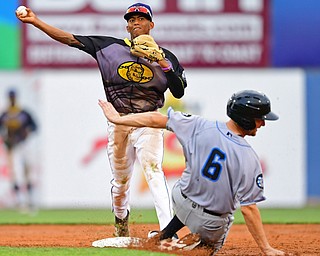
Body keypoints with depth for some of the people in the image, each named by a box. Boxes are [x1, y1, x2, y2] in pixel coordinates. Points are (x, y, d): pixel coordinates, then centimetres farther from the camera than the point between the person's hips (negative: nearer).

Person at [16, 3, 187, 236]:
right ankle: (121, 219, 36)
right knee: (120, 178, 9)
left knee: (153, 170, -20)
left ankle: (168, 229, -29)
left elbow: (179, 92, -2)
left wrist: (164, 64, -14)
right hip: (119, 122, 2)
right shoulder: (111, 47, 5)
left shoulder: (165, 57, 4)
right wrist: (35, 21, -6)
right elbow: (71, 39, 1)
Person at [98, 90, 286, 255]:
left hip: (180, 203, 4)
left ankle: (164, 236, 23)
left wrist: (118, 119, 5)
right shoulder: (249, 159, -24)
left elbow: (156, 119, -8)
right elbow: (249, 208, -24)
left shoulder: (200, 127, -15)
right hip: (211, 224, -3)